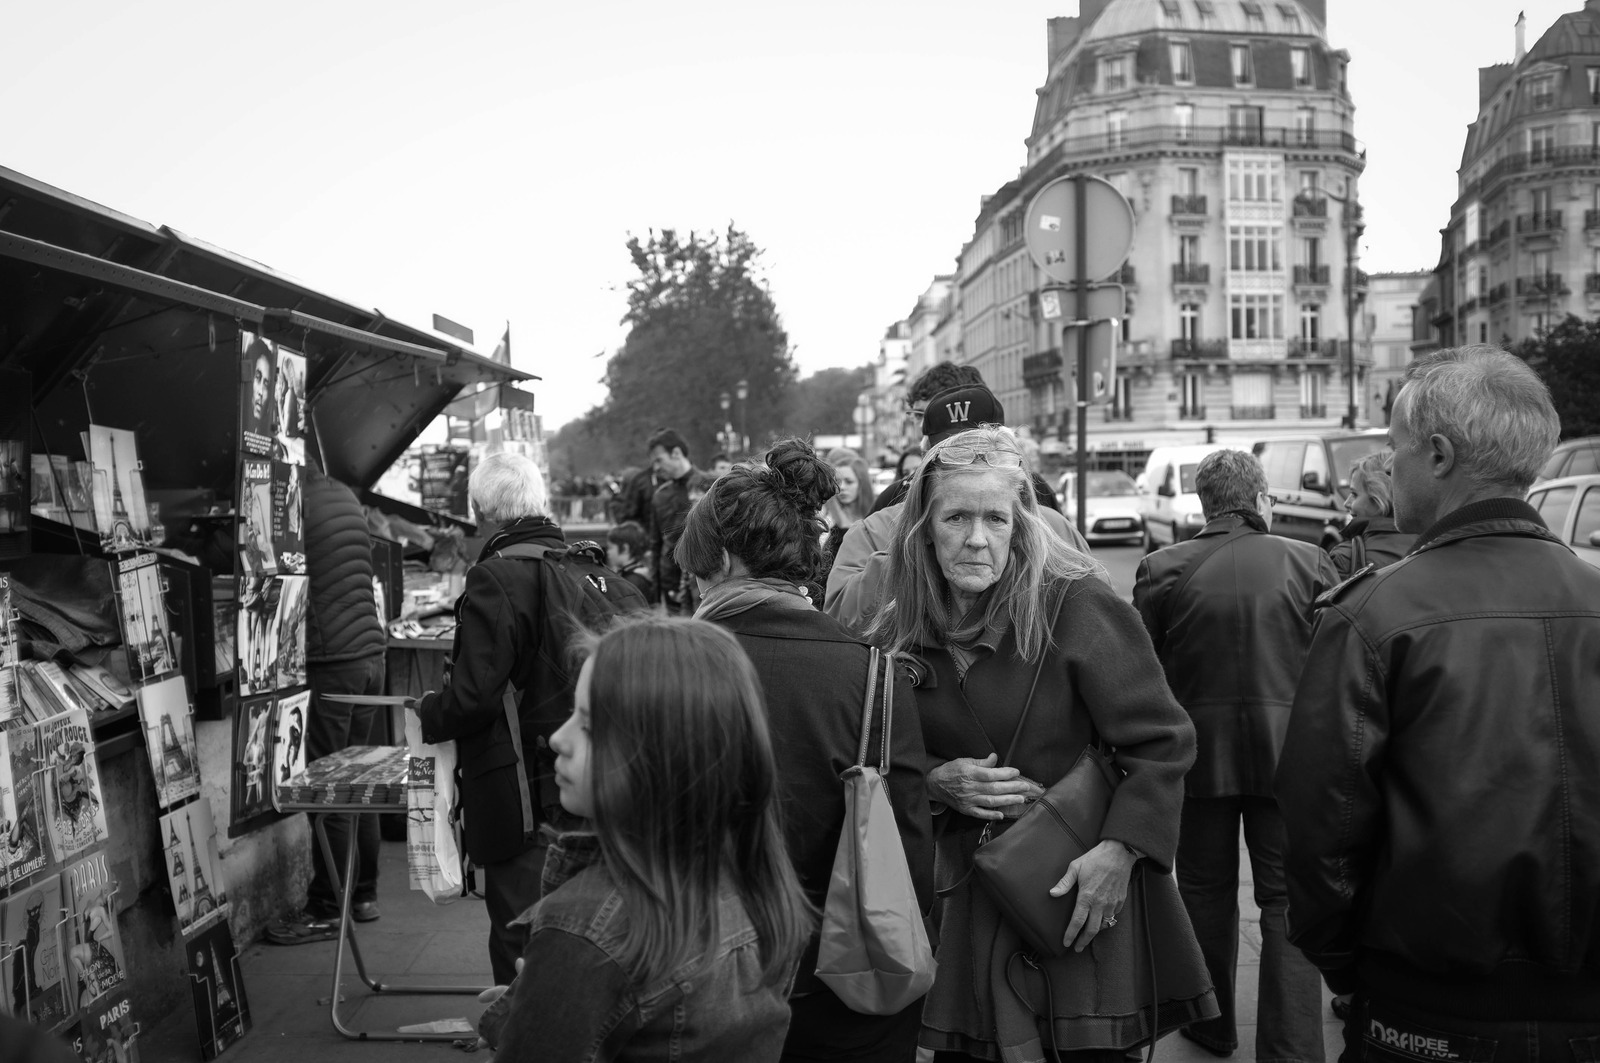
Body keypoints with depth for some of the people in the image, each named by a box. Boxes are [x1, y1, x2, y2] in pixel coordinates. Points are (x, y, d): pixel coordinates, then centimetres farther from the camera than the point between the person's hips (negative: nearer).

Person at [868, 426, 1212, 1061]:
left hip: (1082, 888, -4)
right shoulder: (898, 632, 1)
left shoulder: (1078, 606, -14)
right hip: (962, 886, 4)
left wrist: (1121, 848, -24)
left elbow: (1163, 742, -13)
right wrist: (937, 782, -10)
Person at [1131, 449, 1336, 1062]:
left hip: (1197, 752, 1)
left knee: (1206, 891, 16)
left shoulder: (1162, 569, -4)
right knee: (1288, 899, 7)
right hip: (1287, 752, -1)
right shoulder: (1307, 562, -4)